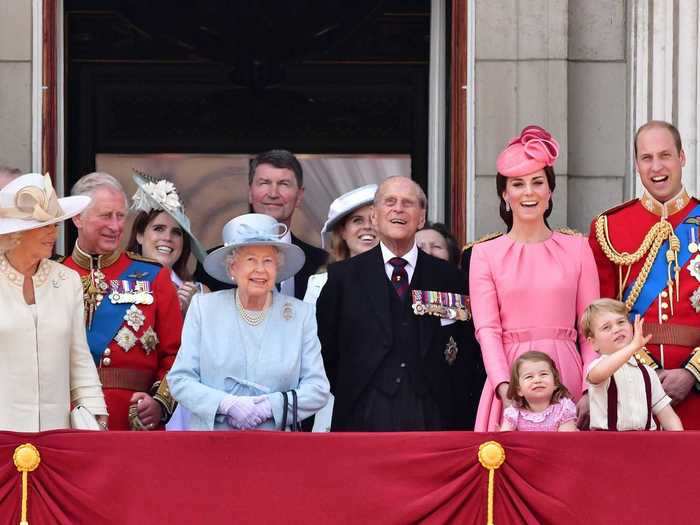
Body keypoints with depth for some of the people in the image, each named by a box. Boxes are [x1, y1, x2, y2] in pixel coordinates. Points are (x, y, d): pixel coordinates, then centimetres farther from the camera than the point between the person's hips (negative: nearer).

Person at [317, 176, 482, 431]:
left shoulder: (447, 277, 11)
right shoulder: (342, 276, 9)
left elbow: (465, 356, 10)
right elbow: (325, 352, 10)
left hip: (431, 419, 1)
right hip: (364, 419, -1)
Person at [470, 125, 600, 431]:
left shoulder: (577, 249, 9)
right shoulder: (485, 254, 6)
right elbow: (487, 329, -3)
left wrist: (591, 391, -7)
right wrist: (505, 388, -18)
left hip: (567, 376, 1)